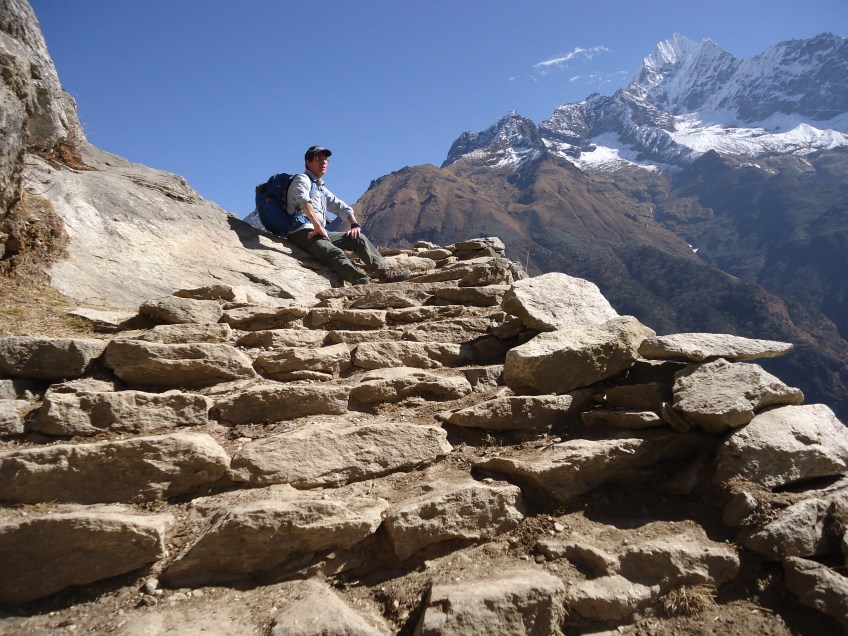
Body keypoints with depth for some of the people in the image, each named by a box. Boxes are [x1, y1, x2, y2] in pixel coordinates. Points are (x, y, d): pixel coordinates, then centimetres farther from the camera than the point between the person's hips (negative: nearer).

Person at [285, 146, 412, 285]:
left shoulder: (321, 189, 30)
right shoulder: (302, 179, 3)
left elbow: (342, 207, 28)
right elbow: (304, 201, -18)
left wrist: (355, 224, 9)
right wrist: (318, 227, -29)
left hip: (321, 232, 9)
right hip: (303, 232, -8)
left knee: (358, 238, -4)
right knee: (335, 253, -34)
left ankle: (385, 273, -14)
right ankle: (363, 282, -57)